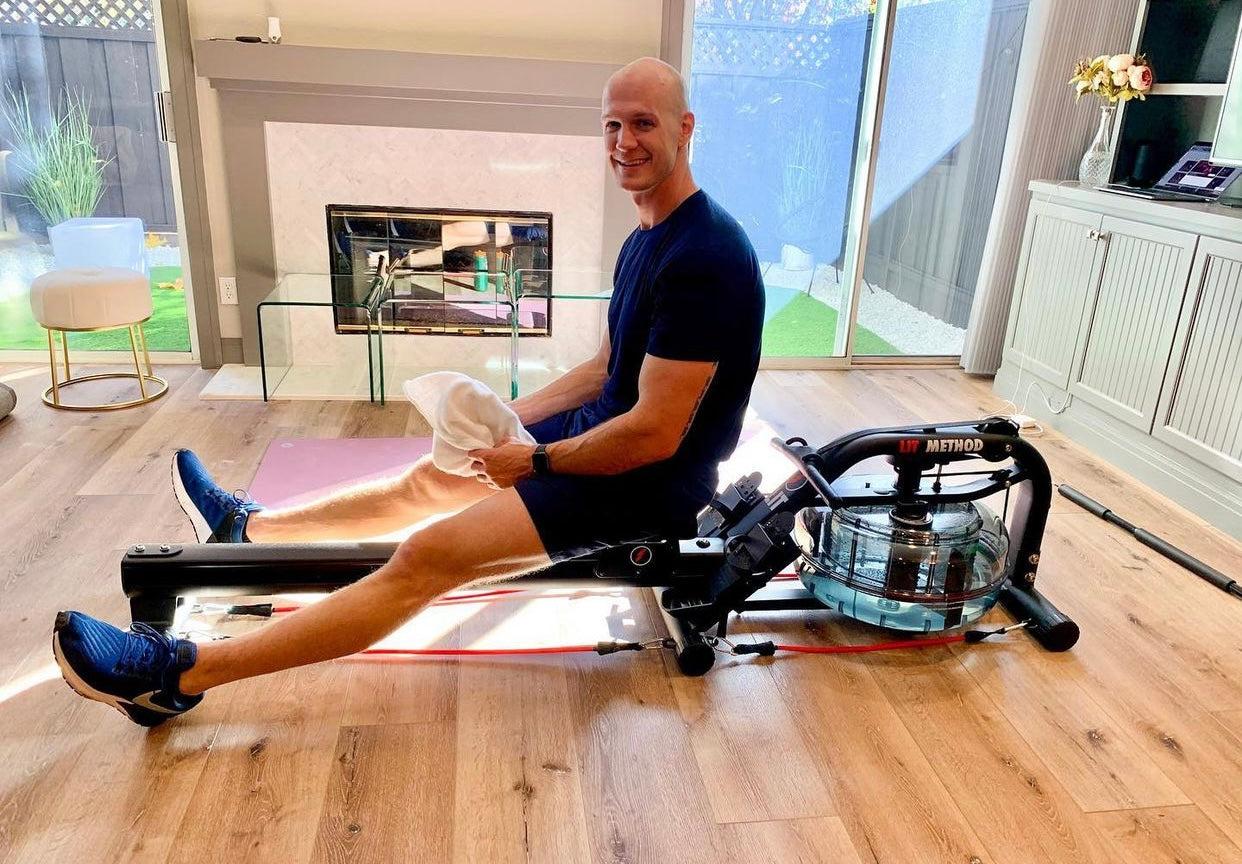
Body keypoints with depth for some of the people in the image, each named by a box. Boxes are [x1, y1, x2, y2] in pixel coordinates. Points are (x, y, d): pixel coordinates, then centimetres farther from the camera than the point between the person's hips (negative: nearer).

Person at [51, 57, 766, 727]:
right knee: (428, 479, 16)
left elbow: (655, 435, -27)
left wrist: (534, 460, -14)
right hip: (606, 428, 9)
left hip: (648, 481, -9)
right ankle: (247, 526, 37)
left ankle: (177, 675, -10)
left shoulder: (704, 254, -24)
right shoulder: (646, 240, 10)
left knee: (427, 558, -18)